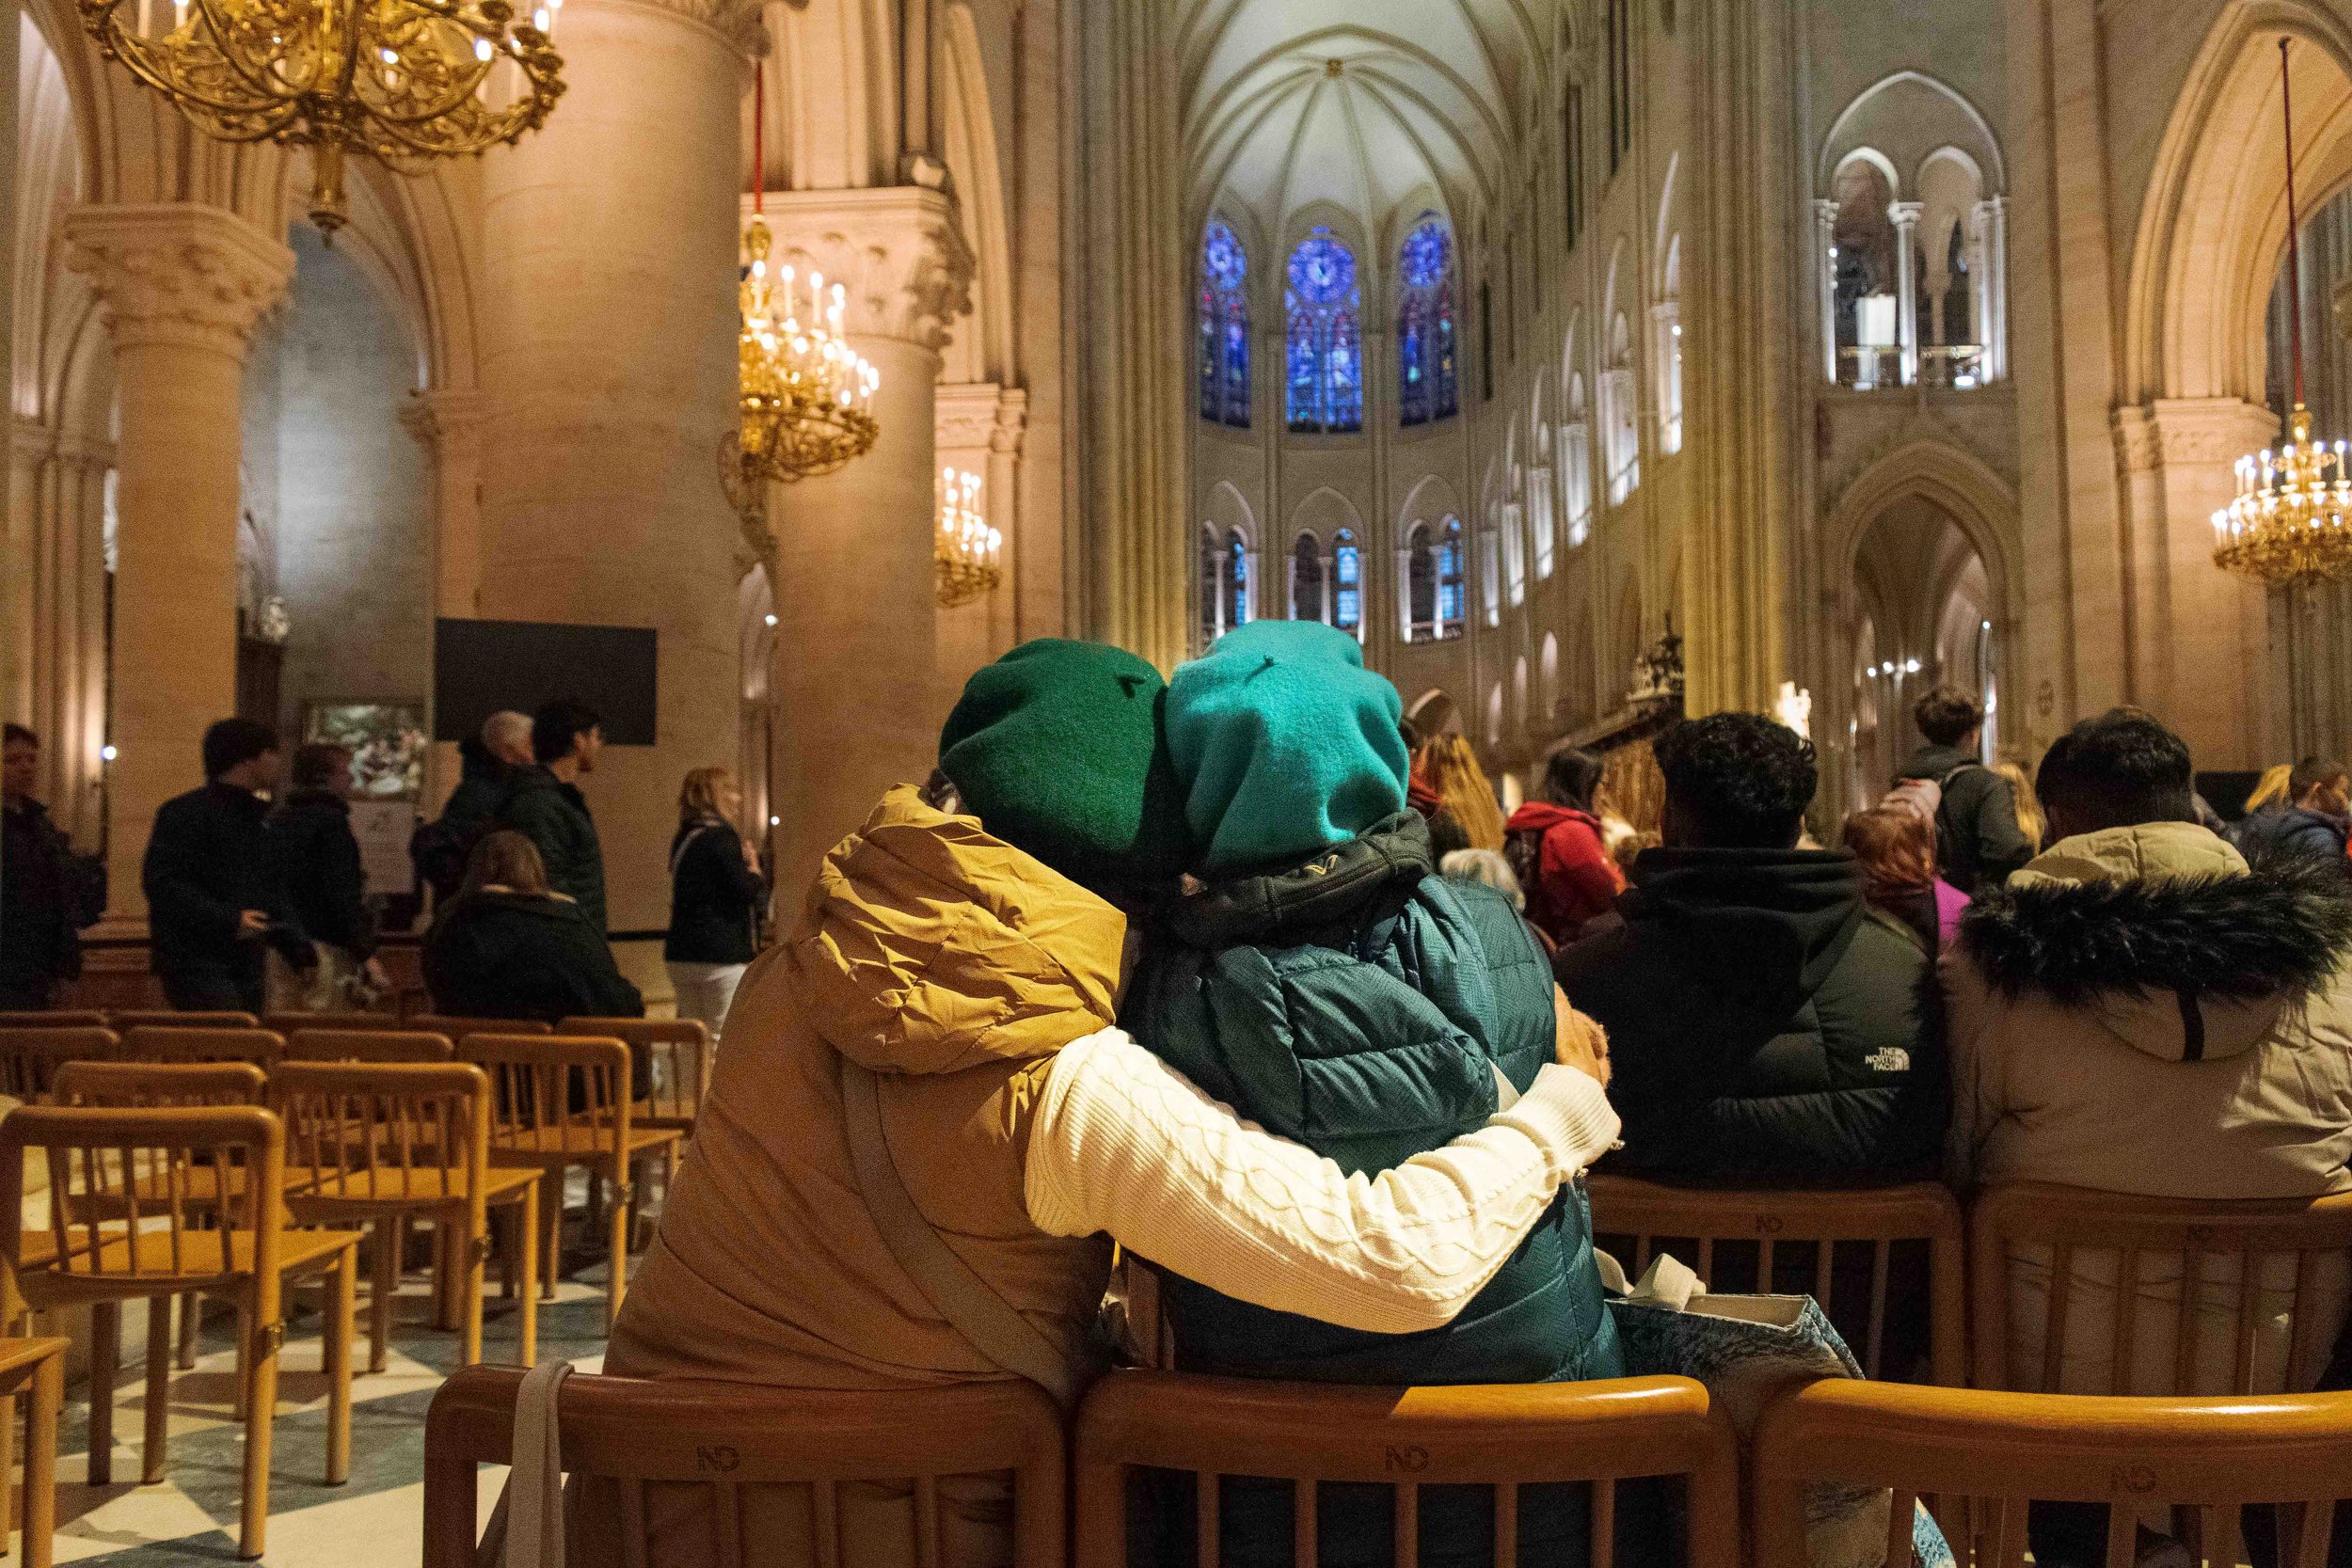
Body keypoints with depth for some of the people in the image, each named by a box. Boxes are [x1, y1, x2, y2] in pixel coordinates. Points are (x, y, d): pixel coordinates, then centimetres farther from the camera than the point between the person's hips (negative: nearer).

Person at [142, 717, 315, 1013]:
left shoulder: (258, 817, 19)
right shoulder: (184, 814, -8)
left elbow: (275, 895, 21)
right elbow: (161, 884, -19)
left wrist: (300, 950, 8)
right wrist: (228, 919, -23)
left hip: (249, 973, 8)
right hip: (198, 968, -8)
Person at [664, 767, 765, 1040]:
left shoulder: (684, 839, 15)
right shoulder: (721, 835, -11)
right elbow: (747, 890, -17)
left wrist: (745, 862, 11)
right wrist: (754, 868, 2)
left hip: (680, 955, 8)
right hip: (721, 955, -8)